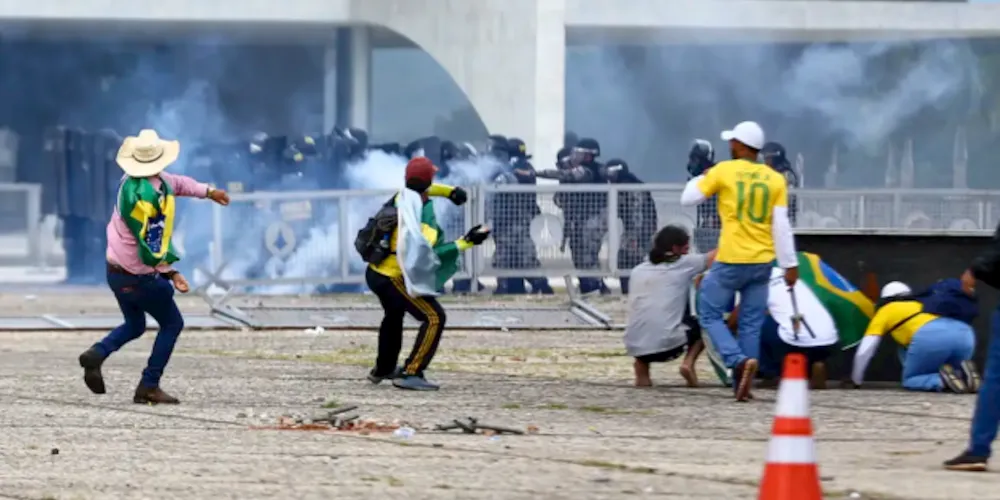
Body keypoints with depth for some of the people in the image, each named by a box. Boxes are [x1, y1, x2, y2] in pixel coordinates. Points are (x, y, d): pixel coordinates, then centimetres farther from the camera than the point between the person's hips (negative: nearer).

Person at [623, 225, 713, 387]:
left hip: (634, 347, 4)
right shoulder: (683, 264, 6)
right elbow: (714, 257, 15)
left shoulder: (638, 270, 18)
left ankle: (642, 365, 14)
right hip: (667, 345, -4)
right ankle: (689, 362, 2)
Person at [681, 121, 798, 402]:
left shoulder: (724, 171, -5)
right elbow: (781, 226, 0)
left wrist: (702, 179, 21)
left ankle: (740, 360, -16)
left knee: (710, 314, 7)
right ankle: (743, 386, 8)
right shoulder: (775, 180, 3)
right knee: (751, 324, 10)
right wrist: (790, 265, 2)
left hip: (731, 262, -4)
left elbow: (688, 199, 2)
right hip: (762, 262, 4)